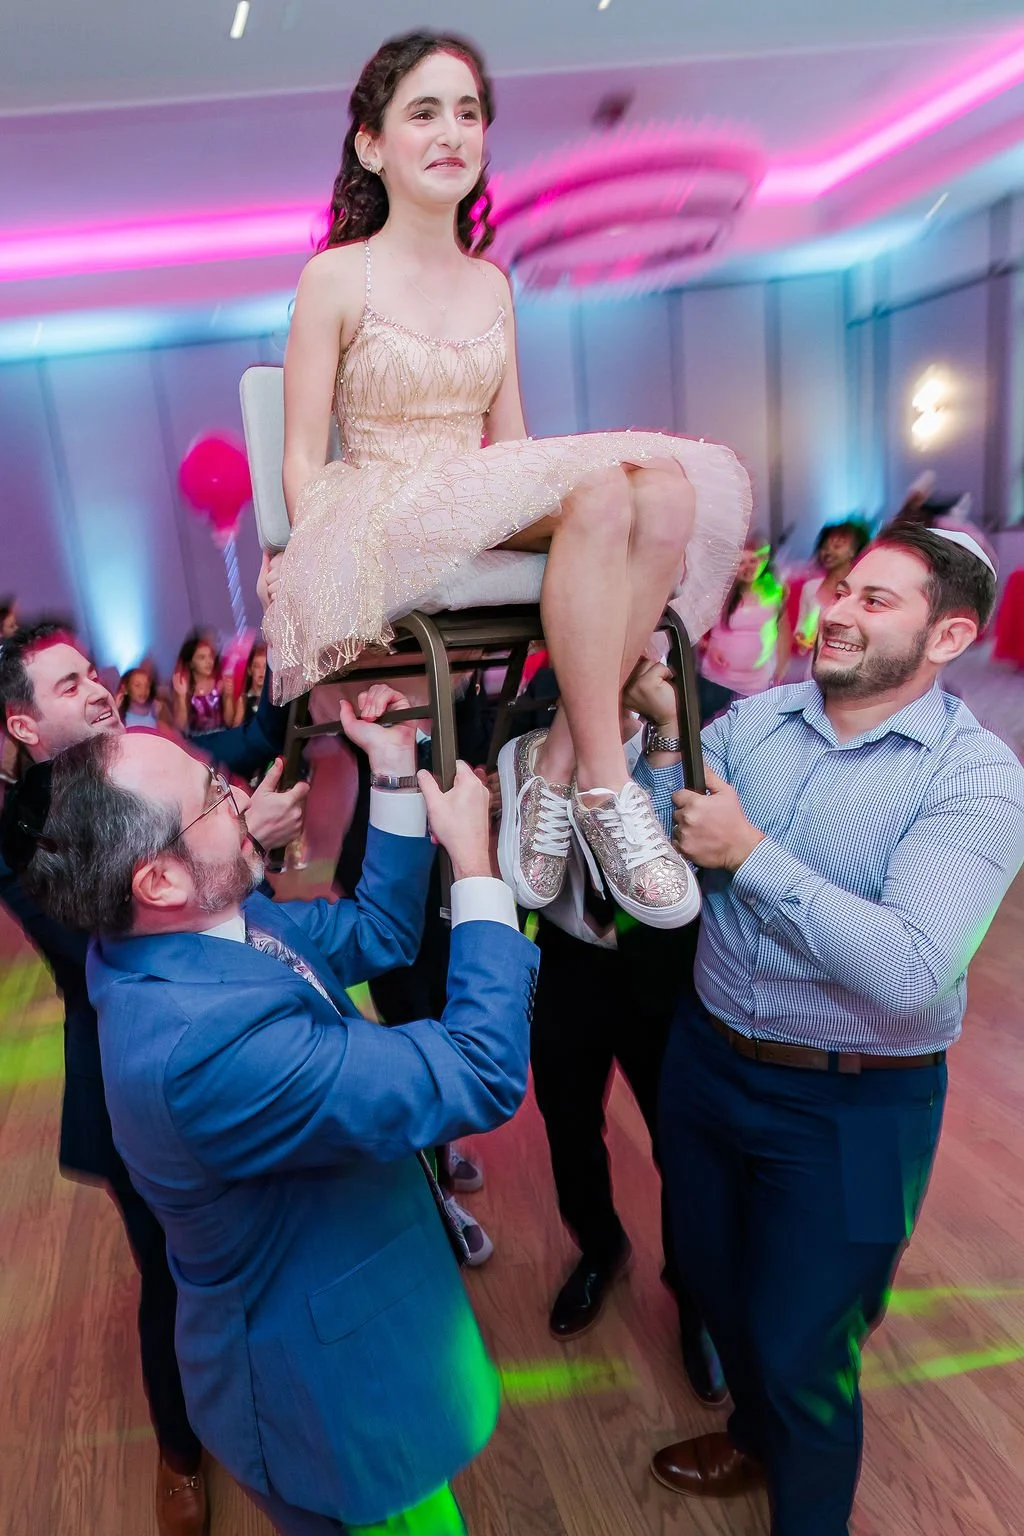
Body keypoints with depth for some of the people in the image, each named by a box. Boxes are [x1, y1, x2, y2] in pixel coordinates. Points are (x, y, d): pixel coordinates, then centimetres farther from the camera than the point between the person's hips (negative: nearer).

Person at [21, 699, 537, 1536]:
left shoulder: (215, 923, -12)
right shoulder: (205, 1042, -40)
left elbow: (378, 933, 0)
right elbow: (482, 1075, -37)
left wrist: (397, 775, -10)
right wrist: (474, 859, -29)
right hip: (334, 1396, -8)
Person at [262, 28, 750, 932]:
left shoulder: (491, 282, 19)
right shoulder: (336, 276, 3)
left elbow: (509, 440, 17)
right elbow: (304, 460, 0)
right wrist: (324, 576, -15)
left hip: (498, 518, 6)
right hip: (381, 521, -5)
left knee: (670, 490, -23)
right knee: (599, 488, -31)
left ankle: (557, 763, -24)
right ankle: (605, 786, -26)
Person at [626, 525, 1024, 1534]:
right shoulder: (751, 722, -4)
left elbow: (913, 976, -30)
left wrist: (750, 854, -28)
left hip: (850, 1111, -5)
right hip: (705, 1063, 5)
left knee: (799, 1344, 15)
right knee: (713, 1283, 27)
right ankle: (754, 1435, 61)